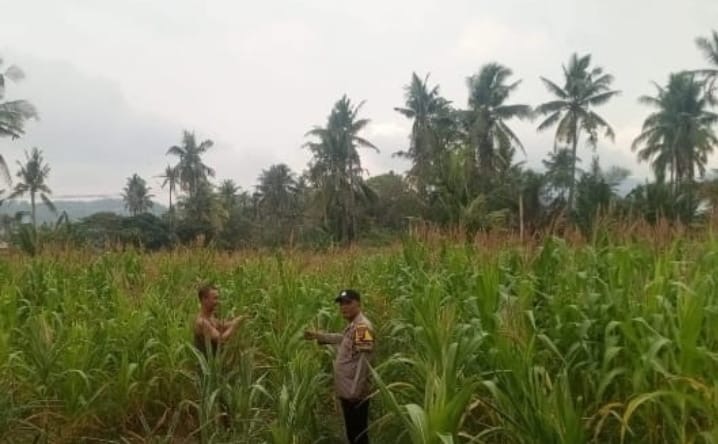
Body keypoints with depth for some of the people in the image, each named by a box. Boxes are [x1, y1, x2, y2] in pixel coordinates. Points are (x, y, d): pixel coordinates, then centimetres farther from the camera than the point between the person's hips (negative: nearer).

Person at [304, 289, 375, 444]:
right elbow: (343, 339, 32)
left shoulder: (362, 326, -20)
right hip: (347, 392, 10)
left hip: (355, 394, -10)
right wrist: (318, 335, 31)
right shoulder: (353, 326, 11)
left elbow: (363, 361, -23)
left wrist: (355, 392, -23)